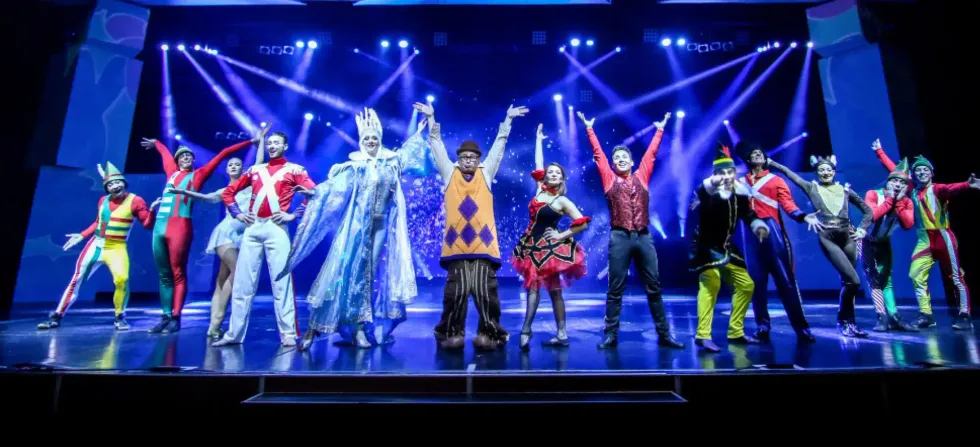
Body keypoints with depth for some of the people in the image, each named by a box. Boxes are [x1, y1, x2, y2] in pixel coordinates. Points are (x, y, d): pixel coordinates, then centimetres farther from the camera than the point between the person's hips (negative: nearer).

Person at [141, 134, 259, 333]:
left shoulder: (198, 174, 8)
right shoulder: (172, 173, 19)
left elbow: (223, 154, 7)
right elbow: (165, 152, 40)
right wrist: (155, 143, 58)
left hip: (180, 226, -5)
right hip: (160, 226, 5)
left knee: (178, 274, -4)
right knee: (164, 276, 7)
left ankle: (175, 318, -1)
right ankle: (166, 317, 12)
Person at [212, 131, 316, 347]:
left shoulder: (294, 170, 6)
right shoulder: (255, 170, 18)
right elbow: (228, 191, 25)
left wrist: (293, 215, -10)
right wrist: (237, 213, 10)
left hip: (276, 228, -4)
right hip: (252, 228, 5)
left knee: (281, 282, -5)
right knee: (242, 282, 6)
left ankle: (288, 334, -1)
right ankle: (234, 333, 15)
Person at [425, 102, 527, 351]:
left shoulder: (486, 173, 16)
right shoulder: (449, 173, 15)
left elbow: (499, 144, 18)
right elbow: (437, 145, 17)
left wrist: (508, 119, 19)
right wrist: (431, 118, 15)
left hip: (483, 243, 0)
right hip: (456, 243, 0)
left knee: (485, 292, 0)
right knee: (456, 292, 0)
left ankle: (490, 334, 10)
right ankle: (451, 334, 12)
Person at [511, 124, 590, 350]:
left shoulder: (563, 201, -6)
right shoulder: (540, 189, 5)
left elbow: (583, 223, -7)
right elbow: (538, 164, 12)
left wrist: (562, 235, -9)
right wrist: (539, 138, 21)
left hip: (549, 247, -5)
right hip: (532, 245, 5)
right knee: (532, 287, 1)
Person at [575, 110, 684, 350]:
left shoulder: (641, 176, 14)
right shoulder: (609, 179, 7)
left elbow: (651, 152, 22)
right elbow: (598, 153, 10)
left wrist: (660, 130, 29)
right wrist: (590, 128, 14)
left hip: (644, 237, 3)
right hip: (620, 237, -2)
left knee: (653, 286, 7)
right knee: (615, 289, 1)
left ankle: (664, 334, 15)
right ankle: (611, 335, 7)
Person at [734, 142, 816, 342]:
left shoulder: (776, 180, 12)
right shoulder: (740, 182, 17)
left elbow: (788, 203, 2)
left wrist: (803, 216, -17)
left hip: (773, 230, -1)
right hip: (752, 232, 2)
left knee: (785, 279, -3)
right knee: (757, 280, 3)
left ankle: (801, 327, 3)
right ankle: (762, 326, 10)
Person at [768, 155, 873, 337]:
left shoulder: (845, 189, 13)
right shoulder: (812, 188, 7)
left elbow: (867, 209, 20)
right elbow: (788, 173, 6)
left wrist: (862, 229, 7)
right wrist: (770, 162, 3)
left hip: (848, 237, 4)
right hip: (828, 238, -4)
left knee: (847, 281, 7)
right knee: (853, 280, -14)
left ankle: (849, 322, 21)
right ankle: (844, 320, 5)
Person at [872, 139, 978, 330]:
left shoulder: (938, 189, -2)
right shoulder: (912, 190, 10)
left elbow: (951, 189, -27)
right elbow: (894, 170, 18)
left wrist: (967, 185, -50)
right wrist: (880, 151, 24)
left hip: (943, 237, -4)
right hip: (924, 240, 4)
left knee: (954, 277, -1)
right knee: (916, 275, -2)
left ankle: (963, 316, 6)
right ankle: (926, 315, 3)